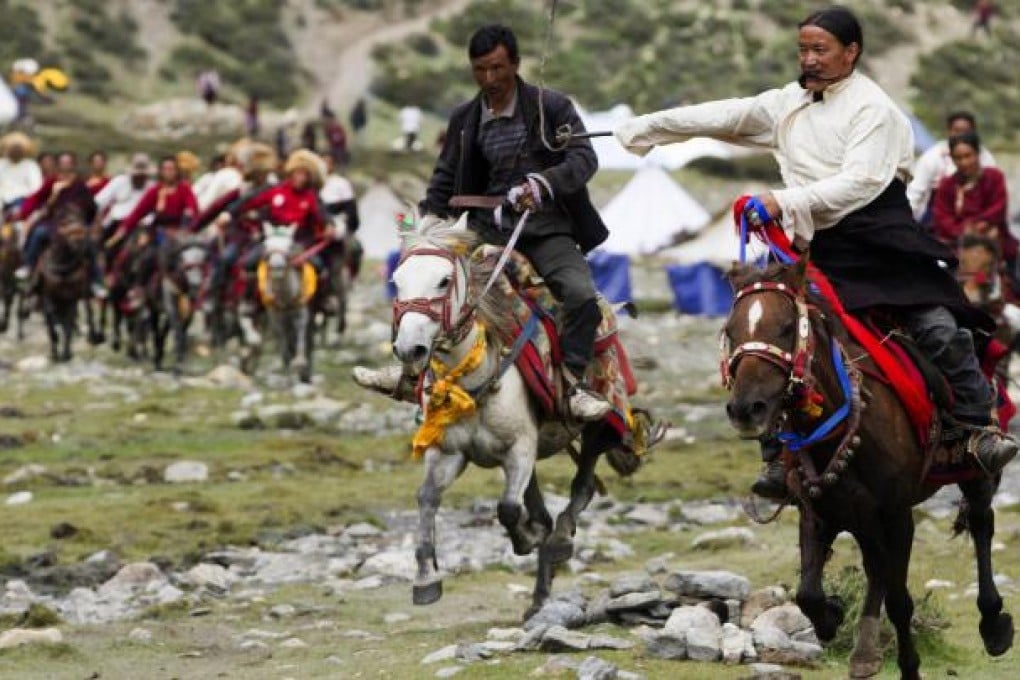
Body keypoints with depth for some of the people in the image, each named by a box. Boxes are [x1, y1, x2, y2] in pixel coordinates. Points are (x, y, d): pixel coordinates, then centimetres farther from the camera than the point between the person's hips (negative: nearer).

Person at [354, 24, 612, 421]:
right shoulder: (465, 119, 7)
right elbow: (446, 177, 16)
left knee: (582, 294, -26)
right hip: (490, 227, 4)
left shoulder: (552, 108, -6)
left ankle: (574, 383, -13)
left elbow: (584, 158, -15)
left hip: (545, 228, -4)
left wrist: (544, 182, -33)